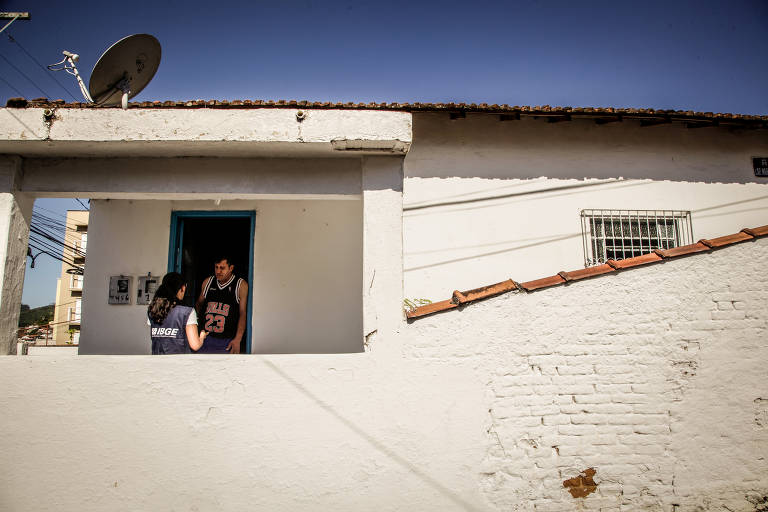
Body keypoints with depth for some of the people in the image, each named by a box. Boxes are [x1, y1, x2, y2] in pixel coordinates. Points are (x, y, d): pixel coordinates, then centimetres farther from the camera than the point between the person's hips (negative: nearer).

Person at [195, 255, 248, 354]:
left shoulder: (241, 285, -3)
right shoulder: (207, 282, 9)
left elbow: (243, 313, -7)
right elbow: (199, 303, 25)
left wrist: (237, 339, -14)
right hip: (206, 338, 4)